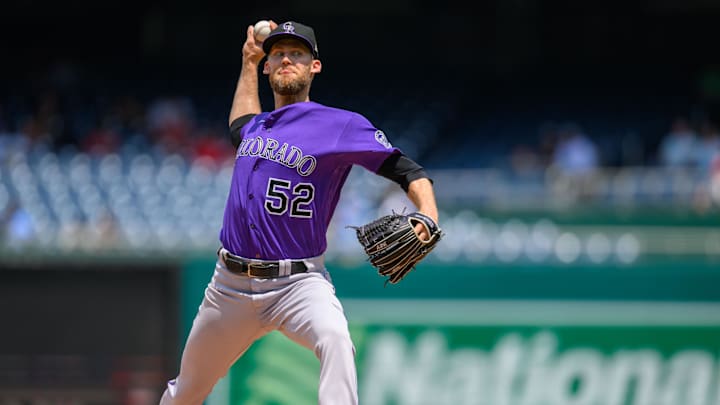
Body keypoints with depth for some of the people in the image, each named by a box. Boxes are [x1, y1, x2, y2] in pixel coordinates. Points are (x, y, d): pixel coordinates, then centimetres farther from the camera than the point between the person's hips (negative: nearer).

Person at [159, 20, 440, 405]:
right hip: (230, 284, 6)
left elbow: (406, 169, -11)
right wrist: (249, 62, 38)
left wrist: (427, 213, -30)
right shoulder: (256, 126, 15)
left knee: (334, 338, -37)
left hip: (298, 283, -6)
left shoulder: (340, 125, -5)